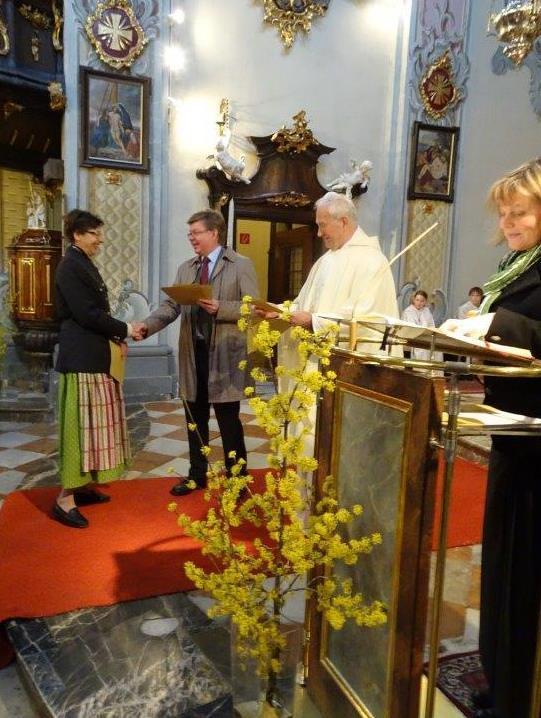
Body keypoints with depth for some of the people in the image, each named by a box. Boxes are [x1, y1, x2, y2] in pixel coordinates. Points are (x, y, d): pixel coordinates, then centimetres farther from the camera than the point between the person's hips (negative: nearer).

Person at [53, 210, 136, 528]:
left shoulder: (85, 264, 17)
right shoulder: (70, 267, -12)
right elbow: (86, 313, -19)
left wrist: (115, 336, 5)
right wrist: (123, 329, -10)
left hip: (94, 354, 10)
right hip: (81, 357, -10)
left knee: (93, 421, 13)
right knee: (80, 421, -7)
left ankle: (83, 486, 23)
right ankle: (65, 499, 0)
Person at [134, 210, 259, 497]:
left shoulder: (241, 265, -2)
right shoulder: (185, 269, 13)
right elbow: (171, 306, 6)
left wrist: (219, 308, -22)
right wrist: (147, 324, -11)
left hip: (224, 354, -5)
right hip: (192, 352, 5)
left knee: (228, 420, 2)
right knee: (195, 418, 14)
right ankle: (197, 475, 29)